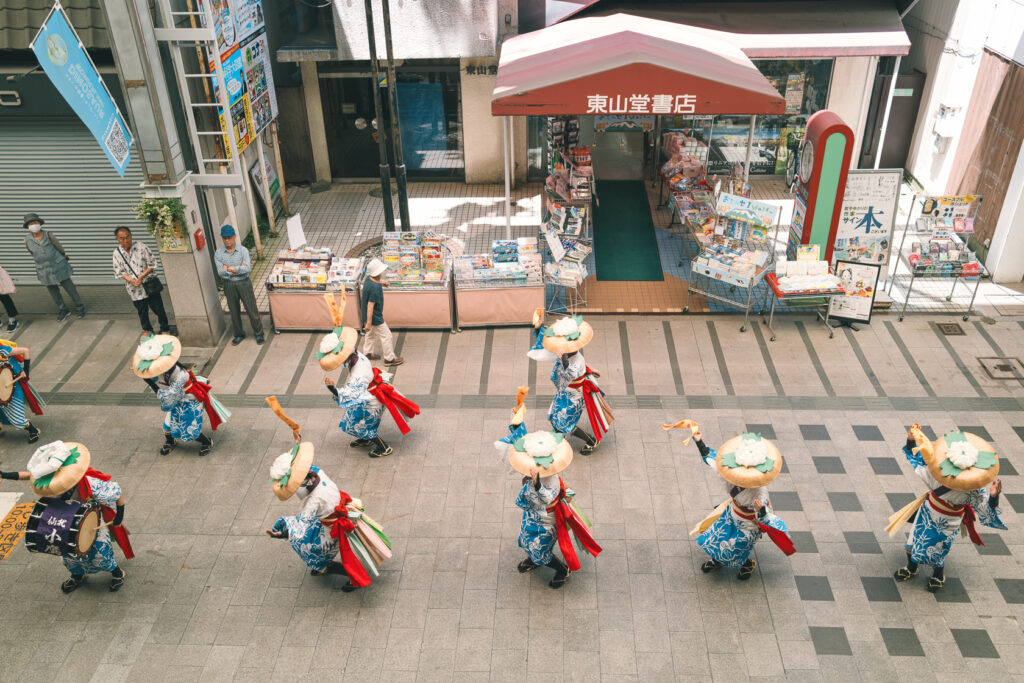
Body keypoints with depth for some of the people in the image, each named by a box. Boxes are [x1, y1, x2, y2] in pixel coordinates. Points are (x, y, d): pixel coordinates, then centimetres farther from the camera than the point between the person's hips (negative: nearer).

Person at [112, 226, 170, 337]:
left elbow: (152, 264, -8)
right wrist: (131, 280, -16)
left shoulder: (141, 247, -12)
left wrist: (141, 277, -18)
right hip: (134, 289, 2)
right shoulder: (117, 253, -4)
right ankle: (147, 329, 35)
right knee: (142, 311, 14)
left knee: (158, 307, 5)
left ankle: (164, 328, 23)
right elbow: (119, 272, 0)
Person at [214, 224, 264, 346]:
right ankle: (239, 334, 31)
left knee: (251, 309, 5)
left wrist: (229, 269, -21)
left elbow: (247, 268, -21)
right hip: (229, 285, 2)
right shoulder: (218, 254, -4)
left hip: (244, 283, -2)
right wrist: (239, 269, -17)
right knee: (234, 311, 13)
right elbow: (220, 272, -13)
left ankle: (258, 333, 21)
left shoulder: (243, 250, -9)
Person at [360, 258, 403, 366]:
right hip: (375, 318, -9)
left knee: (371, 334, 27)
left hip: (368, 316, 9)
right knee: (386, 336, 5)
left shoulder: (369, 278, -6)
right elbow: (370, 306, -31)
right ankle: (389, 358, 17)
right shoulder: (375, 288, -33)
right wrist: (368, 323, -27)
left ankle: (368, 353, 43)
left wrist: (380, 283, 8)